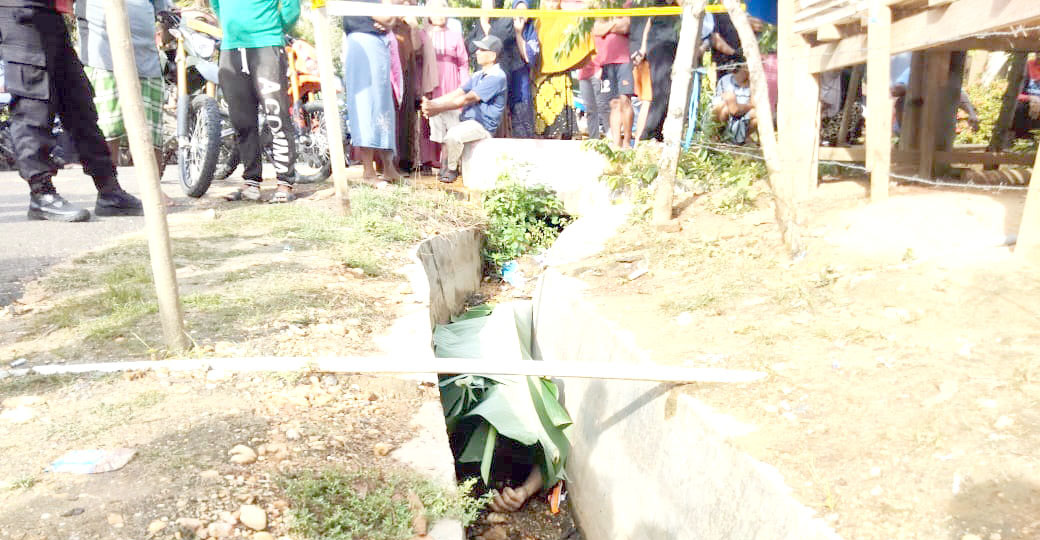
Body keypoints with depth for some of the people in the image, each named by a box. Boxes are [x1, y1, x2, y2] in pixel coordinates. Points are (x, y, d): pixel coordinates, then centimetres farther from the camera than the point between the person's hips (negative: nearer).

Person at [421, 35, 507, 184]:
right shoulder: (478, 75, 16)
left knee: (453, 134, -34)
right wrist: (432, 103, -5)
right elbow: (456, 93, 10)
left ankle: (452, 169, -3)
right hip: (466, 118, 10)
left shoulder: (497, 77, -16)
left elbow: (467, 99, -23)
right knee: (437, 114, 4)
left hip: (484, 125, -10)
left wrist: (438, 108, -26)